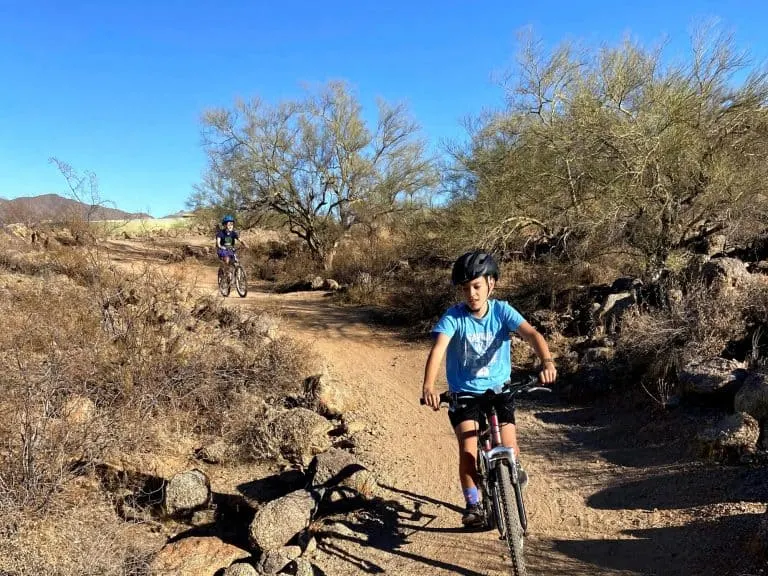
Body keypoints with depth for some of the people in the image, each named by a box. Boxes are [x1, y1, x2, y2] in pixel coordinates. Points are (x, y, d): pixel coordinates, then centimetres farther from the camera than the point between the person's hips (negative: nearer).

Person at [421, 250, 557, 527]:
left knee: (509, 448, -10)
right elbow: (437, 350, -29)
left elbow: (531, 334, -24)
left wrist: (547, 362, -44)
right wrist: (428, 386, -46)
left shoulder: (501, 311, -11)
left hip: (498, 390, 1)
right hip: (464, 393, -1)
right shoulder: (454, 317, -16)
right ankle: (473, 504, 9)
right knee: (468, 451, -15)